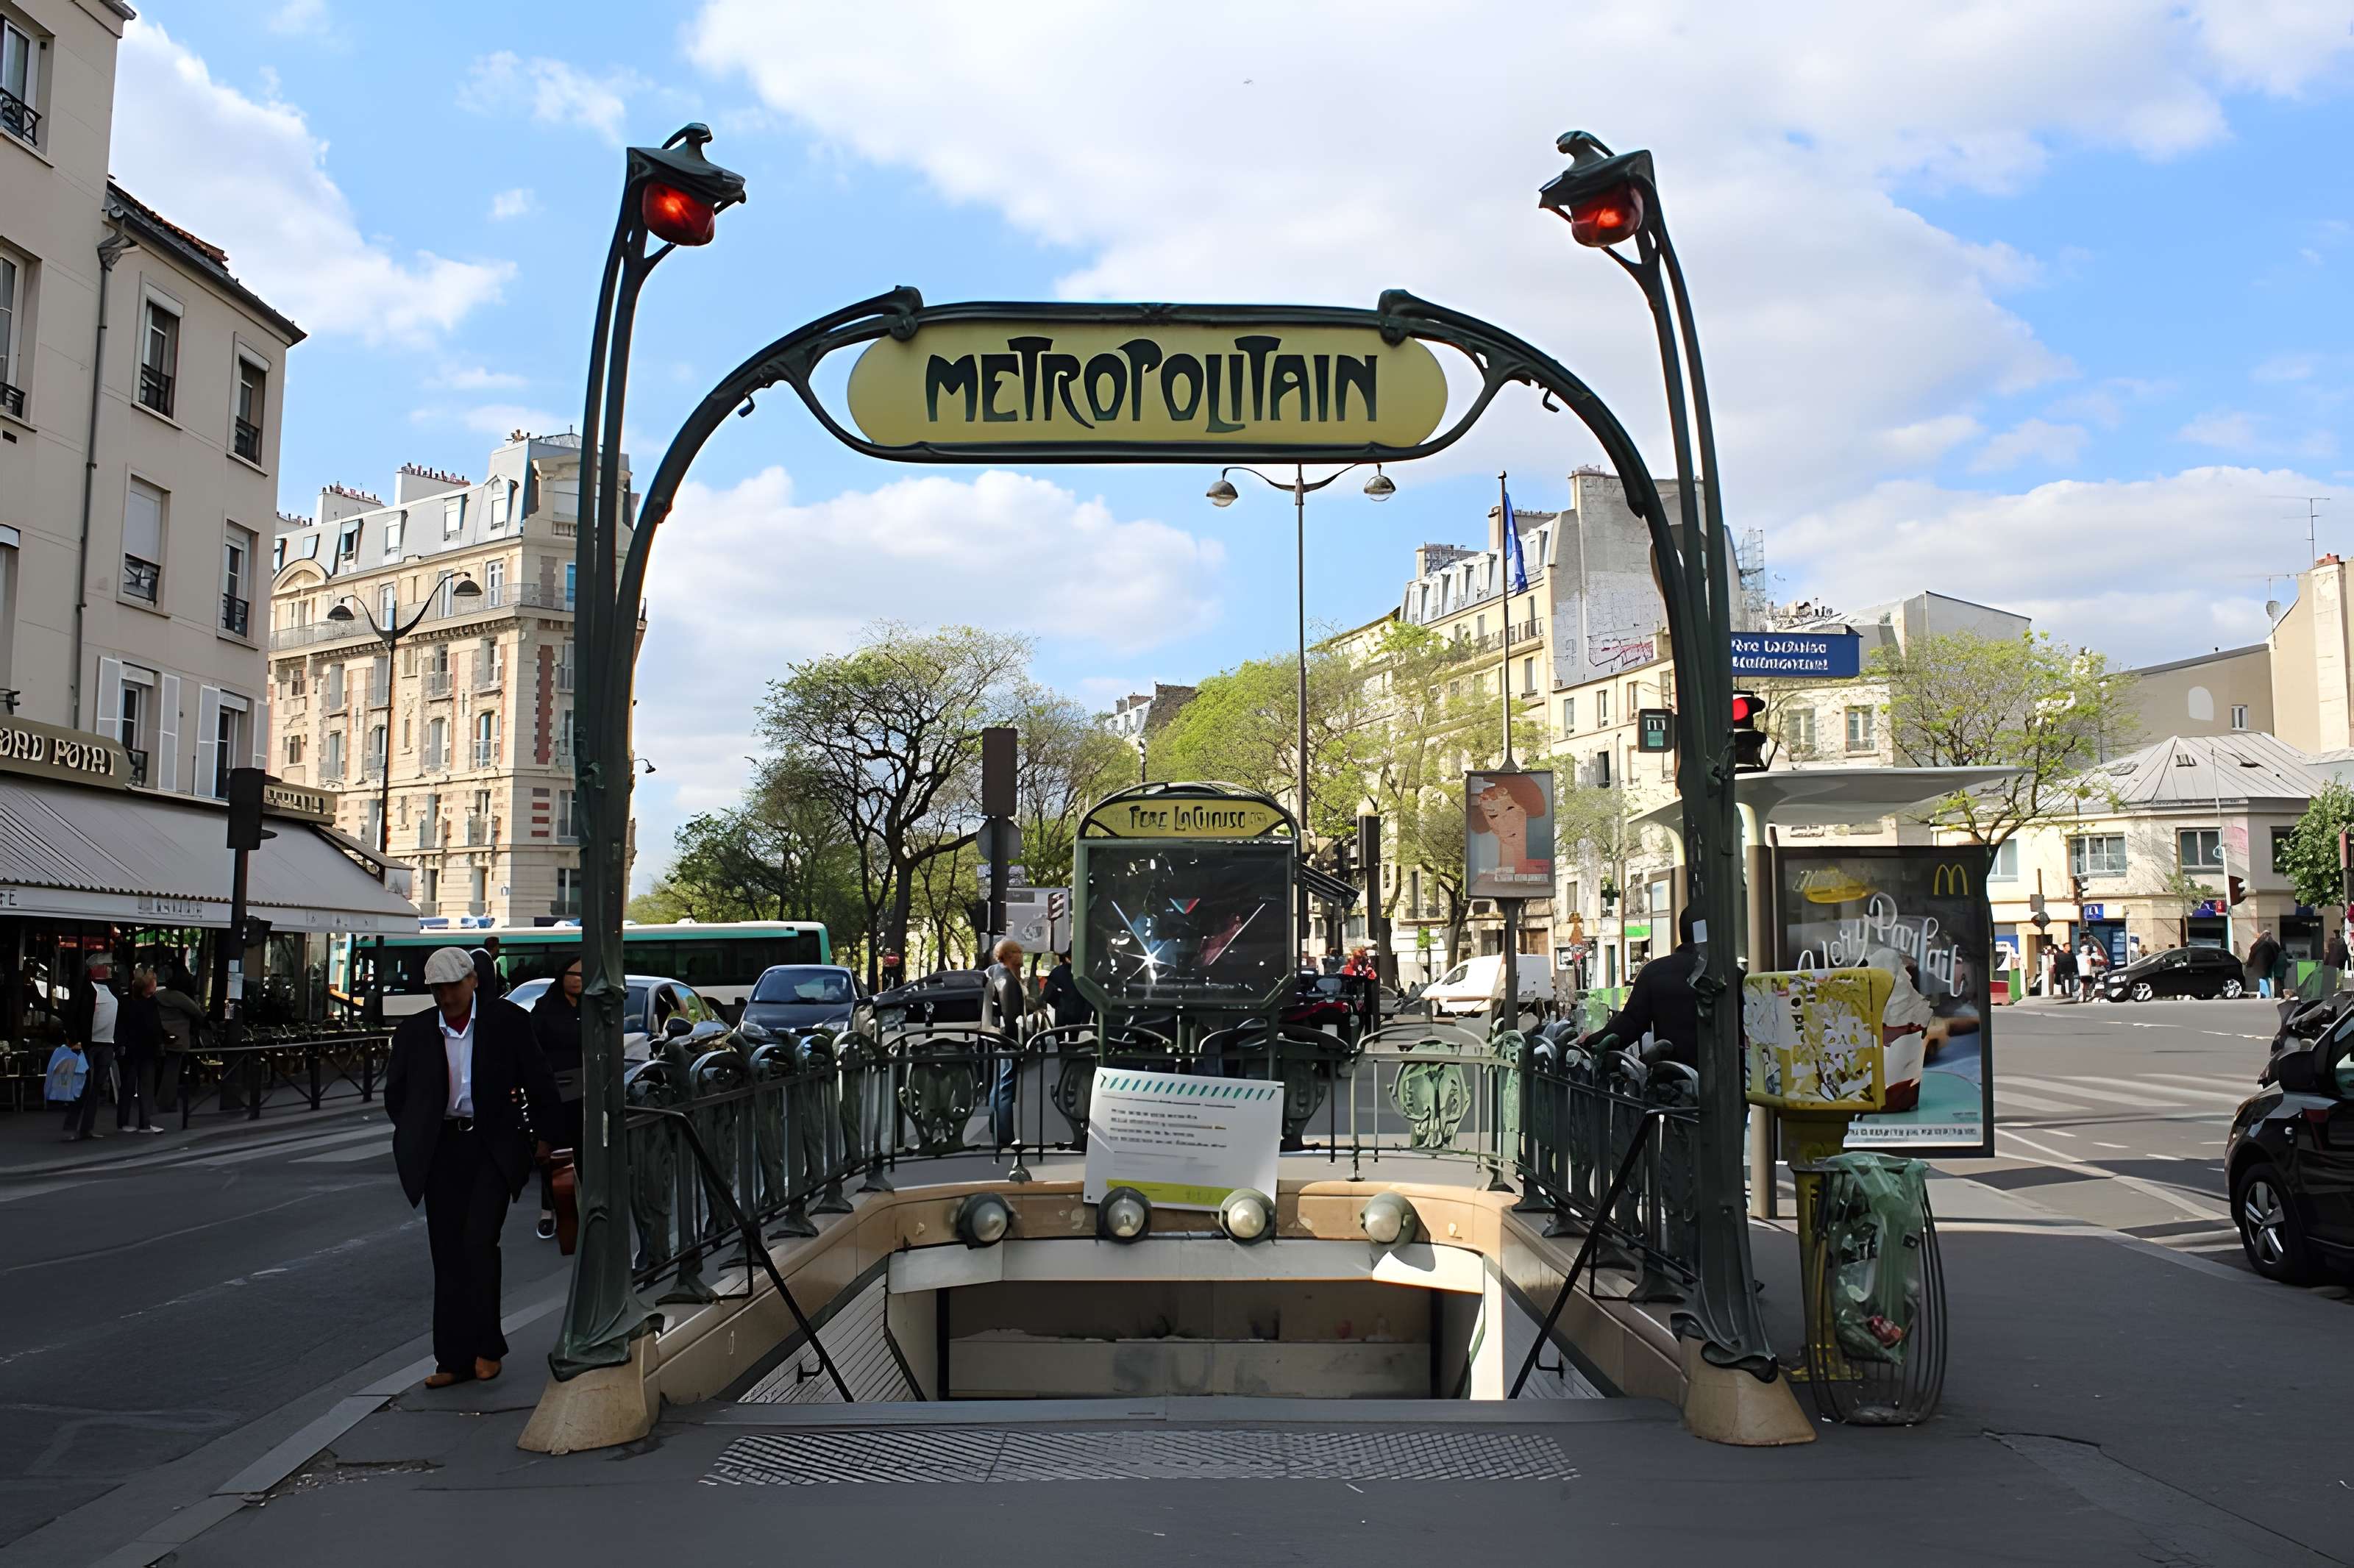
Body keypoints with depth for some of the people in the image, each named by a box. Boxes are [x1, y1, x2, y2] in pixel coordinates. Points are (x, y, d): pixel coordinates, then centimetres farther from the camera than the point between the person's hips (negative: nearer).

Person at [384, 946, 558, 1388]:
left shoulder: (507, 1021, -3)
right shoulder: (414, 1031, 4)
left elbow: (540, 1083, 4)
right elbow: (395, 1094, 17)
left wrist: (543, 1136, 5)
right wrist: (416, 1138, 11)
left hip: (493, 1148, -3)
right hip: (442, 1150, 3)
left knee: (478, 1243, -13)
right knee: (447, 1255, 4)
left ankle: (487, 1347, 2)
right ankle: (453, 1359, 12)